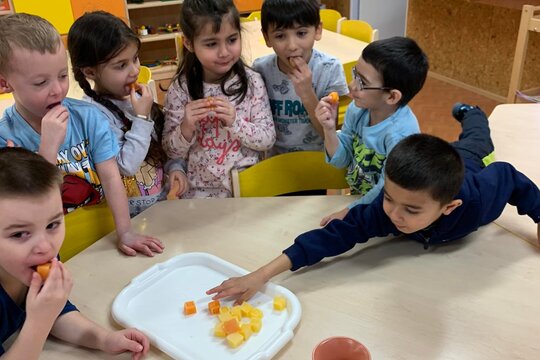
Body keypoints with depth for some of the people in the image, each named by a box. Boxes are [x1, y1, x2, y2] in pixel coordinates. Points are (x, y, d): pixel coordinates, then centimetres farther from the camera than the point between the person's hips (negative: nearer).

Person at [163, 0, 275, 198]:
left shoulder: (252, 82, -7)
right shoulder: (180, 90, -7)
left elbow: (268, 140, -5)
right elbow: (172, 152, -2)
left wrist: (234, 122, -20)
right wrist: (186, 128, -21)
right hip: (201, 190, 0)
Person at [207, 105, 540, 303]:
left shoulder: (475, 200, -52)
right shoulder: (383, 211, -50)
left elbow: (509, 177, -31)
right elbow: (333, 236, -54)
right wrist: (262, 275, -64)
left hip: (470, 172, 1)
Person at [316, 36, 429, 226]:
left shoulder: (400, 134, -29)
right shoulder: (357, 110, -9)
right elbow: (342, 160, 0)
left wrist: (348, 212, -16)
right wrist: (329, 129, -17)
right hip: (357, 198, 5)